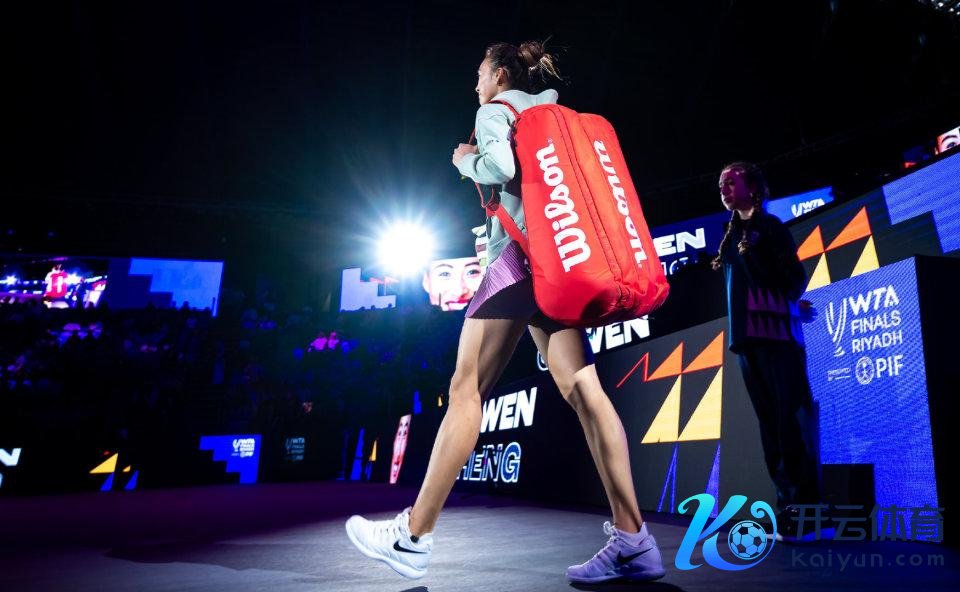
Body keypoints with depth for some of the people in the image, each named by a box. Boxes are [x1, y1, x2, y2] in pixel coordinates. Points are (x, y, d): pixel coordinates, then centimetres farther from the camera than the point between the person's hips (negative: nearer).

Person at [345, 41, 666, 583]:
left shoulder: (495, 111, 6)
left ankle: (414, 536, -3)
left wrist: (465, 160, 4)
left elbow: (499, 167, -14)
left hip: (521, 253, -7)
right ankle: (633, 540, -10)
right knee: (582, 389, -4)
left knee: (467, 390, -8)